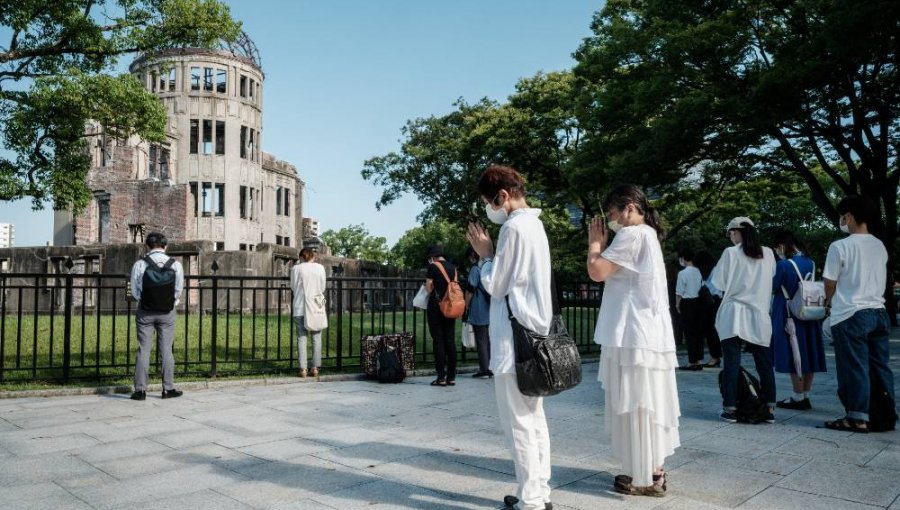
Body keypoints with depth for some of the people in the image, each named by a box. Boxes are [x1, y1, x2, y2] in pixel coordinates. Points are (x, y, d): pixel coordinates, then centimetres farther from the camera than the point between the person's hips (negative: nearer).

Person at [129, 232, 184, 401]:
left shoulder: (139, 264, -10)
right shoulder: (176, 265, -8)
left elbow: (135, 293, -4)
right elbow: (178, 291, -2)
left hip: (145, 312, 0)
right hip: (168, 312, 1)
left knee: (143, 350, 7)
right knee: (166, 350, 9)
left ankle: (140, 390, 10)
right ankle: (168, 388, 13)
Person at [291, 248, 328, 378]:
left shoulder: (296, 268, -2)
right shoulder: (320, 267, 1)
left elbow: (293, 287, 4)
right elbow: (322, 287, 5)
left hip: (300, 307, -1)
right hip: (316, 307, 1)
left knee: (302, 337, 3)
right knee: (316, 337, 6)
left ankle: (303, 369, -1)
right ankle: (315, 368, 4)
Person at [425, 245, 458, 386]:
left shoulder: (433, 267, -6)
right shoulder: (453, 267, 11)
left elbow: (428, 288, -7)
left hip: (436, 306, -5)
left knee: (438, 341, -1)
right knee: (450, 341, 6)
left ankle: (441, 377, -1)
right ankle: (451, 377, 8)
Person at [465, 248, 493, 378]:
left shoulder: (475, 269, -9)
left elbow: (471, 289, -12)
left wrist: (466, 304, 0)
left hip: (479, 311, -6)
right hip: (490, 309, 6)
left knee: (481, 340, -2)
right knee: (488, 339, 11)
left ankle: (484, 369, -3)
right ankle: (491, 368, 13)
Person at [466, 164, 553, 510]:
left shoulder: (514, 227, -14)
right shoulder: (534, 225, 15)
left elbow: (495, 285, -11)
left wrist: (485, 255, 3)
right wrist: (492, 254, 12)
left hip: (515, 338, -10)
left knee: (518, 423, -3)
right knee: (534, 418, 13)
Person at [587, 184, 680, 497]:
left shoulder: (632, 235, -12)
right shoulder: (646, 235, 21)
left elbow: (597, 271, -16)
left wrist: (595, 242, -4)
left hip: (635, 335, -10)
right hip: (649, 333, 10)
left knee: (636, 406, -3)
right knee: (648, 405, 14)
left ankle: (646, 478, 5)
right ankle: (654, 470, 22)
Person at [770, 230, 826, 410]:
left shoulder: (783, 264, -16)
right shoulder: (810, 262, 5)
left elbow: (773, 287, -8)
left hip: (789, 315, -7)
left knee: (794, 356, 0)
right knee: (807, 354, 11)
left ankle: (798, 398, 7)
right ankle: (805, 396, 19)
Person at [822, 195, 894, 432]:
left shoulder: (840, 246, -11)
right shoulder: (880, 246, 10)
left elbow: (830, 283, -5)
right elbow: (879, 280, 16)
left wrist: (829, 301, 15)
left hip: (851, 315, -7)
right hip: (879, 312, 7)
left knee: (854, 368, -1)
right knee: (880, 367, 12)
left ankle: (858, 418, 3)